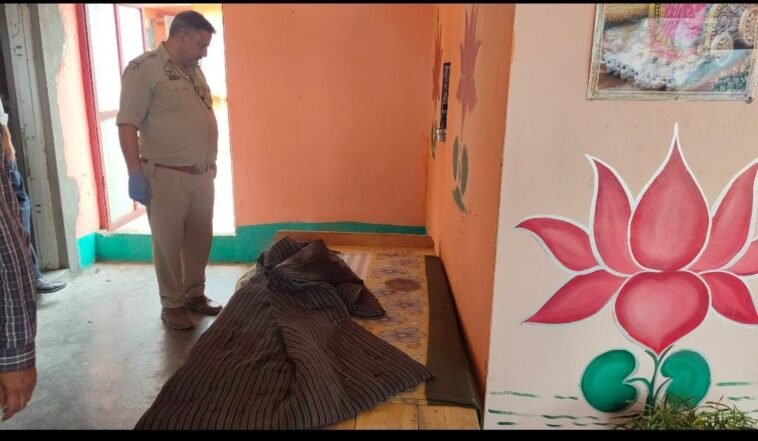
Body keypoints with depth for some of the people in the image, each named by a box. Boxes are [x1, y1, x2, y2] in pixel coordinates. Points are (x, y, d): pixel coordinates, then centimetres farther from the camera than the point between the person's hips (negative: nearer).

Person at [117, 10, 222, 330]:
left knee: (200, 239, 14)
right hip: (165, 176, -7)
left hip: (202, 174, 7)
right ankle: (172, 304, 17)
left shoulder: (194, 70, 13)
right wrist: (135, 174, -19)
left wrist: (211, 163, 21)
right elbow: (127, 124, -15)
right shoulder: (144, 68, -11)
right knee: (168, 243, 4)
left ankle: (195, 293, 30)